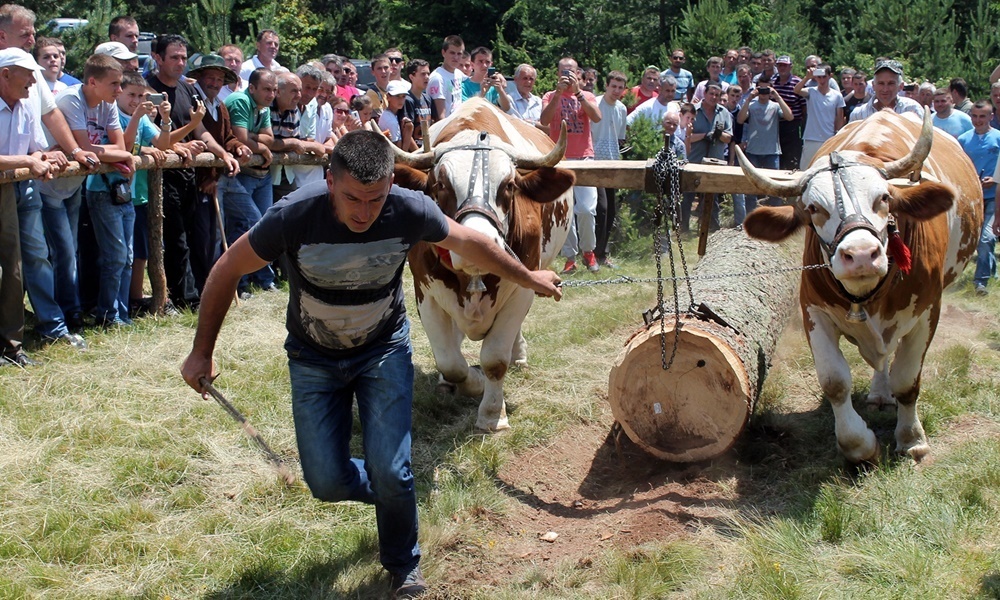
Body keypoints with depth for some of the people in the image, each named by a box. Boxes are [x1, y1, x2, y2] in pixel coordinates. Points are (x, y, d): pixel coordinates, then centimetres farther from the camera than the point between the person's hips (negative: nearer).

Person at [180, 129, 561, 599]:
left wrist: (528, 278, 11)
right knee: (327, 484, -3)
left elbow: (469, 243, -3)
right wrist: (201, 352, -8)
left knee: (390, 472, -8)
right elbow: (228, 270, -13)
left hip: (384, 349, 0)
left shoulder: (410, 211, -24)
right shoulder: (294, 216, -29)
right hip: (313, 357, 0)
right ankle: (391, 493, 32)